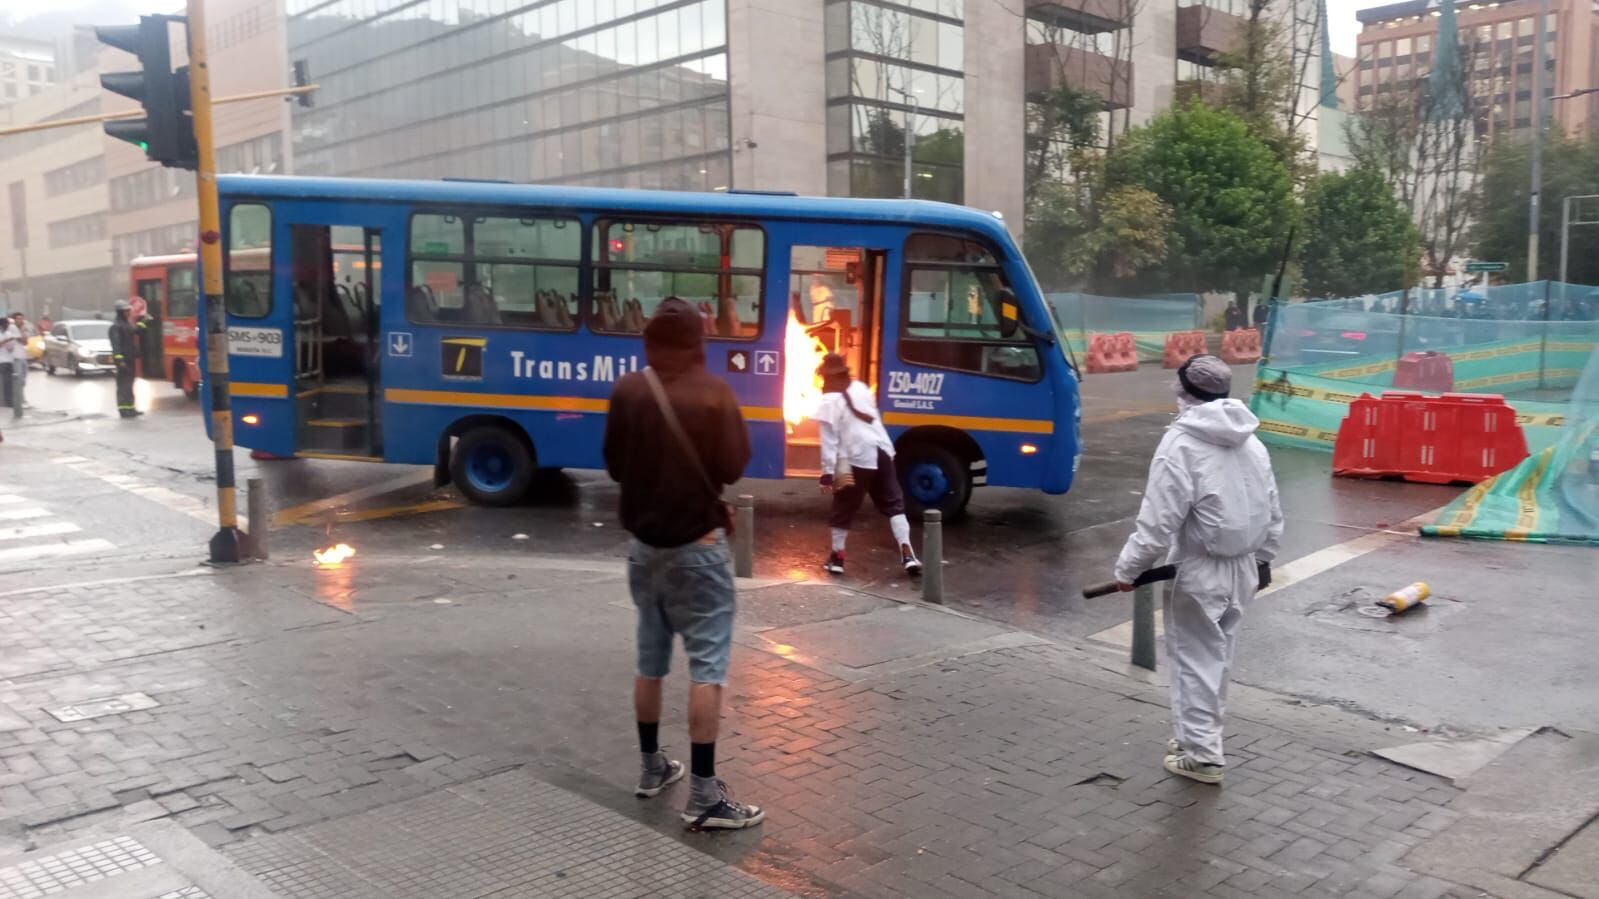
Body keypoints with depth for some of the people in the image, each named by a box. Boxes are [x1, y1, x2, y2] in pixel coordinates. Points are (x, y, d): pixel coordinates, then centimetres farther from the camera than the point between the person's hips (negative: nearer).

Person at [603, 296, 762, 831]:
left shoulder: (627, 391, 0)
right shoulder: (713, 393, -12)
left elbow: (614, 467, 6)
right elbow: (733, 469, -12)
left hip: (644, 541, 5)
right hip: (698, 543, -5)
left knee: (650, 657, 17)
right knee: (707, 663, -3)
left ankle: (652, 768, 29)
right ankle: (704, 795, -4)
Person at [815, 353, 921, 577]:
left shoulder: (829, 402, -8)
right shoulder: (861, 388, 9)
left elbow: (829, 441, -11)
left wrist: (828, 473, -9)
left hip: (857, 459, -5)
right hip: (882, 452, 5)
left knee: (843, 509, 11)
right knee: (894, 505, 11)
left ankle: (837, 557, 19)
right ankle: (907, 554, 3)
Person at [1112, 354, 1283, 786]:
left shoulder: (1181, 443, -17)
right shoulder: (1251, 441, 7)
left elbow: (1159, 522, -20)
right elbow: (1272, 512, 13)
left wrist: (1128, 568, -10)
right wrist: (1262, 559, 26)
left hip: (1199, 570, -8)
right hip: (1242, 567, 8)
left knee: (1195, 658, 2)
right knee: (1217, 655, 19)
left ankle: (1201, 754, 8)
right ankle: (1198, 736, 32)